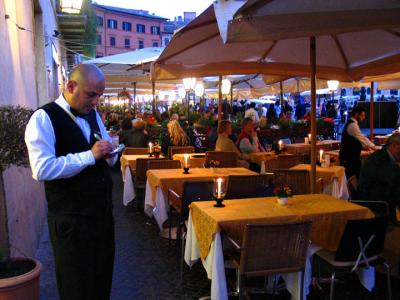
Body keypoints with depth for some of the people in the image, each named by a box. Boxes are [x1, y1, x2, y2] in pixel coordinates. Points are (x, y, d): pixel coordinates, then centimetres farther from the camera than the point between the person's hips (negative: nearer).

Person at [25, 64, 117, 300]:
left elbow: (109, 159, 17)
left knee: (103, 278, 22)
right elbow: (42, 170, -25)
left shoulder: (93, 115, 9)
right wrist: (90, 156, -25)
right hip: (71, 219, -7)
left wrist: (109, 152, -6)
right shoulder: (44, 118, -14)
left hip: (102, 212, 7)